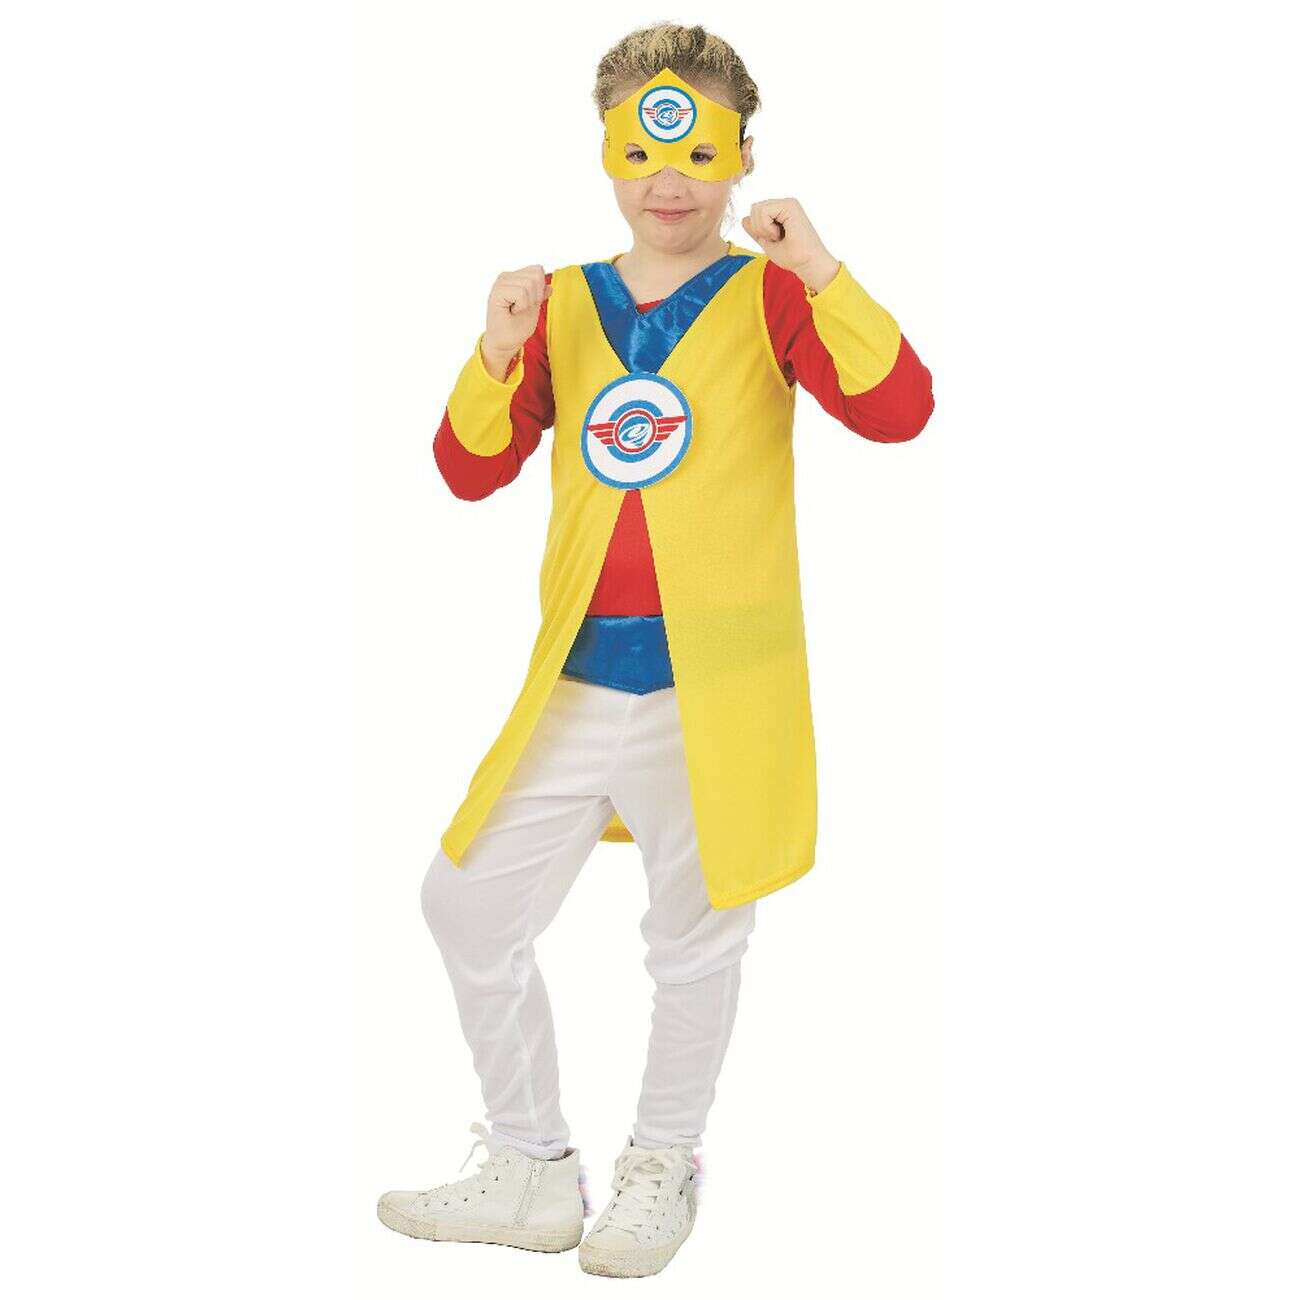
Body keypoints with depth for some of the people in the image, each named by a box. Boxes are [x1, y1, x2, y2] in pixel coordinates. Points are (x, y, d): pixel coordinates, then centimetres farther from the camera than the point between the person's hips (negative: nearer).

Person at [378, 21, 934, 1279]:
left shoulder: (770, 297, -3)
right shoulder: (561, 303, 8)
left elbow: (899, 410, -19)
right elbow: (470, 470, 4)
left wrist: (819, 268, -26)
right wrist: (498, 354, -12)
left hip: (714, 684, -4)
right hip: (576, 683, 4)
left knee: (694, 939, 10)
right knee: (468, 904, 8)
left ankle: (661, 1171, 33)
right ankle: (533, 1176, 26)